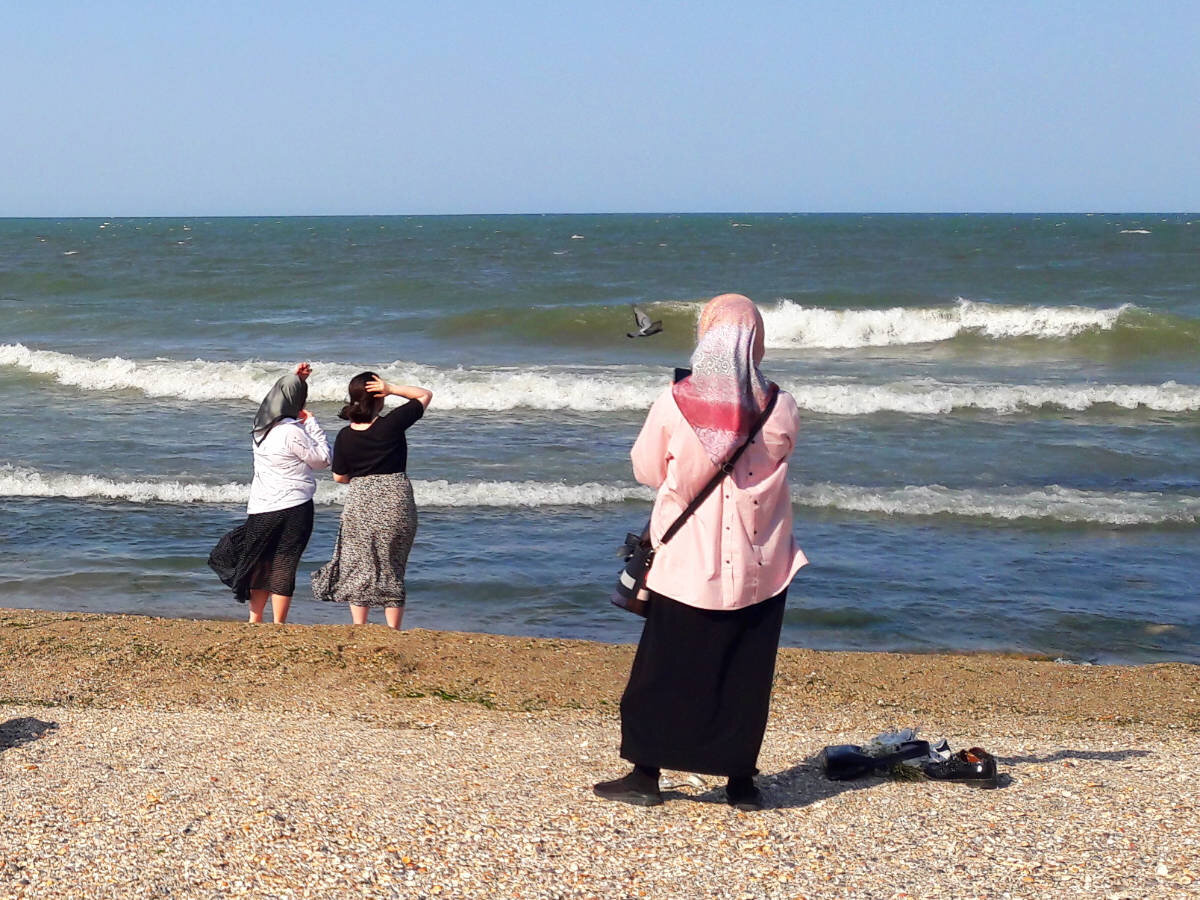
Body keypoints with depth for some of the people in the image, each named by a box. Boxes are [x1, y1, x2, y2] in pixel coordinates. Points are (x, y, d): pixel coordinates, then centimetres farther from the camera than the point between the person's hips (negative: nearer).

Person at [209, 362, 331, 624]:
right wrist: (312, 423, -4)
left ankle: (254, 621, 21)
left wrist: (296, 379, 24)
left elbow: (280, 399, 28)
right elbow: (323, 459, -9)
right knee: (283, 568, 0)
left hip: (259, 509, 7)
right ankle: (278, 626, 3)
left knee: (261, 566, 16)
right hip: (293, 509, -7)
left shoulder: (262, 426, 6)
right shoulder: (292, 432, -17)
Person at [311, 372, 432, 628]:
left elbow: (339, 477, 7)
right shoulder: (392, 424, -11)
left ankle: (358, 629, 12)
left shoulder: (345, 436, -3)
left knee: (358, 568, 13)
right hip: (395, 501, -1)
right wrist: (392, 389, -9)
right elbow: (425, 395, 0)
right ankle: (393, 632, 8)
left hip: (359, 504, 1)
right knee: (393, 569, 9)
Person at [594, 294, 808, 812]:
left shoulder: (674, 404, -11)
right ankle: (741, 781, 17)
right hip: (758, 567, 1)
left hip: (685, 563, -1)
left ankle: (645, 774, 14)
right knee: (746, 675, 11)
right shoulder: (779, 409, -8)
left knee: (663, 670, 10)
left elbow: (646, 471, 2)